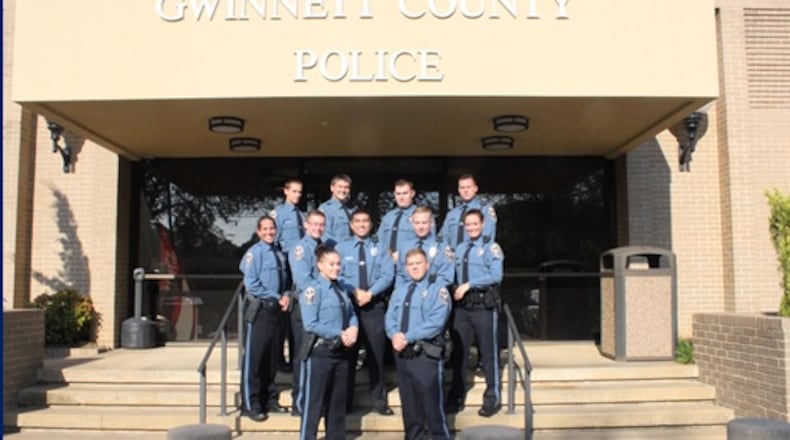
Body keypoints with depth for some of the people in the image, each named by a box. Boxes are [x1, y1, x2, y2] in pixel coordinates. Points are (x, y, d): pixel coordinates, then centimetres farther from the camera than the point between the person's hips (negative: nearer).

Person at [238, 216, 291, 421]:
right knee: (254, 357, -1)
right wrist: (277, 297, -11)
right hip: (258, 310, -6)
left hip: (276, 309, 6)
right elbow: (252, 284, -14)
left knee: (271, 357, 13)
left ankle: (269, 399, 23)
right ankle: (251, 405, 6)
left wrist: (286, 295, -1)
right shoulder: (254, 252, -9)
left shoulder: (279, 253, 9)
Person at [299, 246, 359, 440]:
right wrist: (339, 334, -16)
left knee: (338, 401, 16)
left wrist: (353, 328, -10)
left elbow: (351, 314, 13)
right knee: (314, 403, -1)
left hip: (341, 351, 7)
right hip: (319, 351, -7)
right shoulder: (313, 289, -12)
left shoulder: (342, 288, 10)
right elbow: (311, 324, -18)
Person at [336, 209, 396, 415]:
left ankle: (378, 400, 14)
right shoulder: (341, 248, 7)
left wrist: (370, 293, -17)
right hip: (348, 304, 0)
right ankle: (345, 400, 16)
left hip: (375, 306, 0)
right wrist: (354, 292, -18)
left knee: (376, 354, 4)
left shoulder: (381, 248, 7)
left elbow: (388, 275, -4)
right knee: (348, 353, 6)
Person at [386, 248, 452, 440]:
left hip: (426, 355, -6)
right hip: (402, 354, 6)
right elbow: (390, 317, 10)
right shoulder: (399, 290, 16)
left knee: (432, 404, -1)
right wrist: (395, 335, -12)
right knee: (409, 404, 15)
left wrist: (408, 337, -19)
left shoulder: (438, 290, -4)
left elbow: (436, 323, -15)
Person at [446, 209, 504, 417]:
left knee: (488, 352, 1)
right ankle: (457, 398, 19)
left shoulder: (491, 248, -2)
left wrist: (468, 285, -17)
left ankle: (492, 398, 12)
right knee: (459, 351, 9)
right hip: (462, 306, 5)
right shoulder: (460, 249, 15)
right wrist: (456, 290, -1)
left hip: (483, 306, -5)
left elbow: (496, 276, -14)